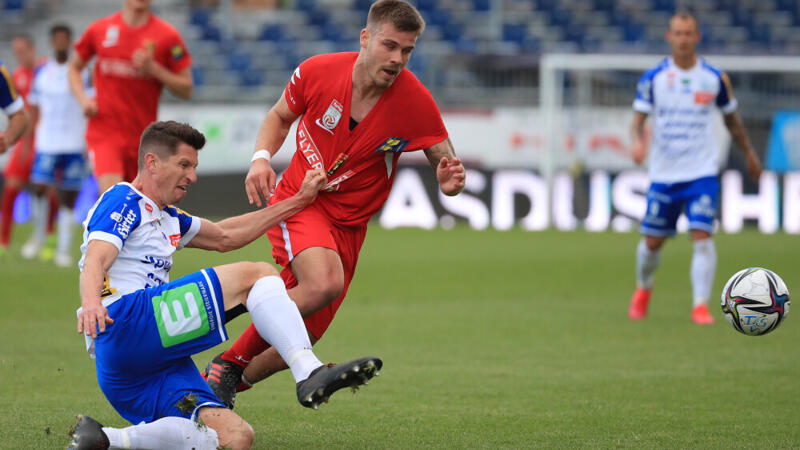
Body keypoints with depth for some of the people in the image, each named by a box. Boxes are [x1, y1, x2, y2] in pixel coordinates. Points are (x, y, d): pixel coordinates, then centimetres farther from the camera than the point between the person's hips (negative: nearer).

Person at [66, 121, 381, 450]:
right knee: (255, 275, -10)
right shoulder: (123, 201, 2)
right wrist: (91, 302, -37)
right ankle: (309, 373, -26)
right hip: (123, 322, -10)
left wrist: (298, 201, 36)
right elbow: (96, 261, -15)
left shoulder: (168, 219, 30)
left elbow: (225, 236, 38)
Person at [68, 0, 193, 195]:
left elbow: (186, 89, 1)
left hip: (142, 135, 2)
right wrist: (83, 99, 0)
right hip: (104, 133, -2)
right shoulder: (99, 29, 3)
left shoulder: (167, 35, -1)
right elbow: (74, 67, 19)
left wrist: (153, 69, -15)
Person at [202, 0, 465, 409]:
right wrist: (261, 157, -12)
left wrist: (449, 180, -29)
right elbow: (279, 117, 7)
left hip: (348, 224, 2)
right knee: (323, 282, -34)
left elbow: (444, 161, -4)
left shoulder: (415, 102, -14)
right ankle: (230, 362, -15)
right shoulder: (317, 72, -13)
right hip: (298, 201, -2)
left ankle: (226, 385, 29)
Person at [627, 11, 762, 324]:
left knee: (701, 236, -16)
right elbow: (638, 119, -2)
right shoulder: (653, 78, -2)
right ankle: (643, 291, 35)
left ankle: (700, 307, -11)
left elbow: (731, 119, 15)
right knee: (652, 241, 7)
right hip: (663, 173, 1)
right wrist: (638, 142, -24)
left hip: (702, 172, -1)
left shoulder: (714, 78, 1)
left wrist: (750, 155, 22)